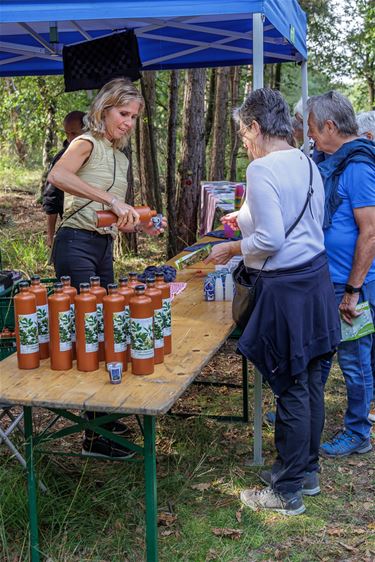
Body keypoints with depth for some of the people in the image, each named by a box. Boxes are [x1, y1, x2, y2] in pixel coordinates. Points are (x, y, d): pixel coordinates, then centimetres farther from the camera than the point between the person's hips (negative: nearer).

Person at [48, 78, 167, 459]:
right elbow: (57, 175, -30)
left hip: (104, 248, 9)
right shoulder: (87, 144, -7)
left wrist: (141, 225, 4)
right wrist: (112, 201, -34)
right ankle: (94, 438, 0)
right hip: (77, 245, -9)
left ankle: (99, 415, 30)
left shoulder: (120, 158, 18)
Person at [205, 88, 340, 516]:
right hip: (316, 276, 9)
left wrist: (231, 249, -5)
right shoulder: (306, 163, 10)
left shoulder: (262, 169, -16)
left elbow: (270, 240, -21)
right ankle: (306, 470, 32)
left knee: (290, 389, 0)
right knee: (310, 382, 16)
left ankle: (288, 492, 14)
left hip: (285, 287, -9)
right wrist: (248, 219, 25)